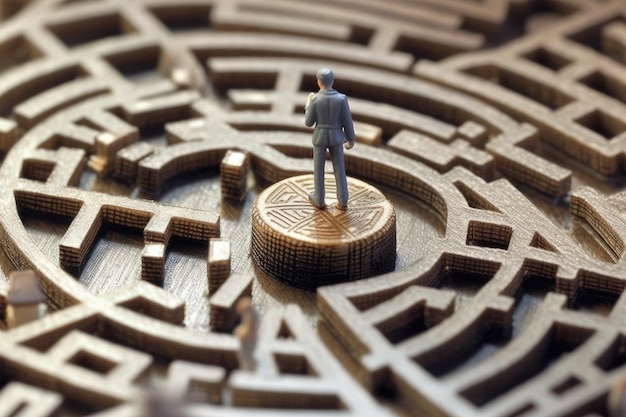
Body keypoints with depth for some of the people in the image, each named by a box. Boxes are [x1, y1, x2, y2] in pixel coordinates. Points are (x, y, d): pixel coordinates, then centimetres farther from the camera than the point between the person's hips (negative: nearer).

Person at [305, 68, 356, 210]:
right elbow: (347, 121, -10)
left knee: (318, 167, 18)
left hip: (320, 137, -1)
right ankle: (342, 202, 20)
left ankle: (319, 200, 30)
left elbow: (308, 123, -10)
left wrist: (308, 104, 5)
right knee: (339, 169, 15)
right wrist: (351, 139, 5)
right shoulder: (341, 98, -17)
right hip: (336, 137, 2)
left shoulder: (315, 100, -21)